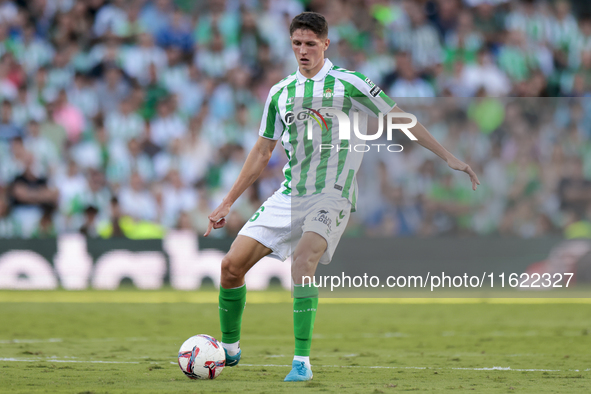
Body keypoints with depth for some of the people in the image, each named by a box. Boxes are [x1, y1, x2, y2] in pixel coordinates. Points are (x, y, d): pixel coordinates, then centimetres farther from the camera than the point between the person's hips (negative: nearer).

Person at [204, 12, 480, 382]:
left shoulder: (348, 83, -3)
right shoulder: (281, 92, 11)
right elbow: (262, 151, 20)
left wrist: (449, 157, -5)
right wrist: (227, 204, 20)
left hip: (331, 196, -5)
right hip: (288, 196, 5)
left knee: (303, 260, -32)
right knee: (232, 265, -4)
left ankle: (302, 362, -28)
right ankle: (229, 349, 19)